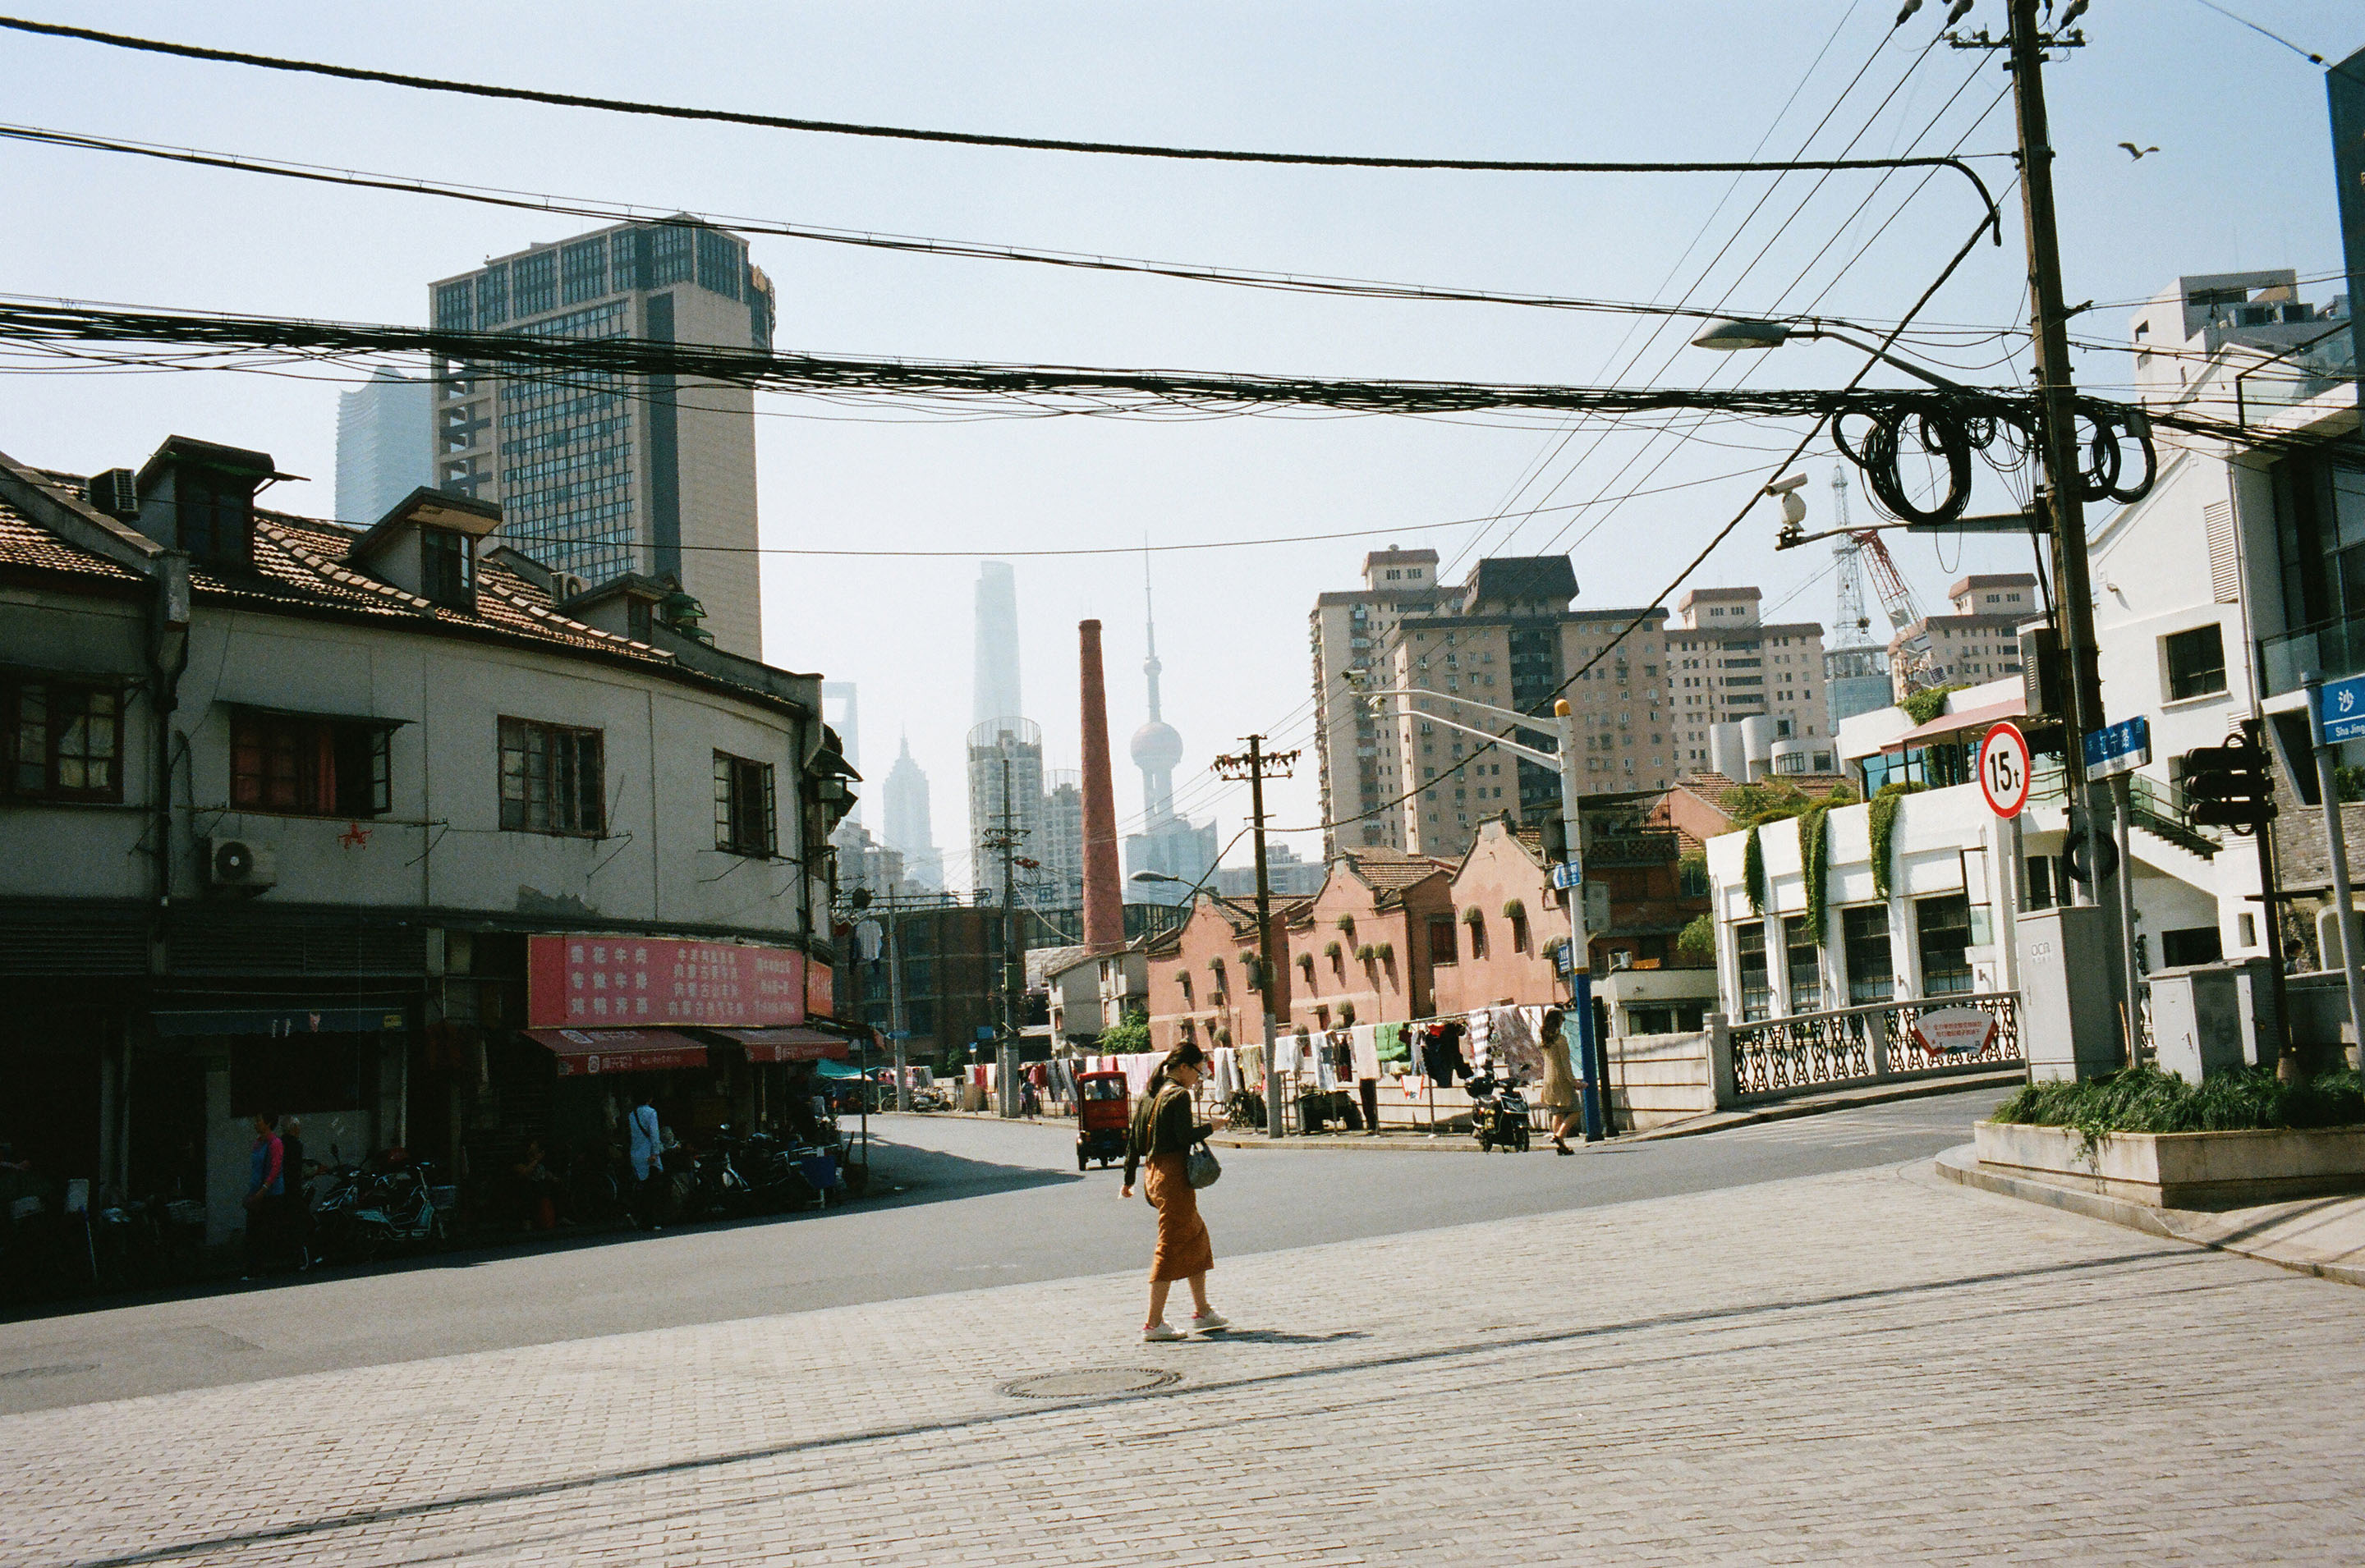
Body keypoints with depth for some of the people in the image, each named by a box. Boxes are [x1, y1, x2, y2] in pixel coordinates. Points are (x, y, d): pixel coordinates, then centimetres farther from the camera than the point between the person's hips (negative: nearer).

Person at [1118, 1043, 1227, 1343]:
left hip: (1154, 1174, 9)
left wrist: (1128, 1180, 20)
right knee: (1171, 1246, -5)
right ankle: (1154, 1324, -4)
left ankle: (1202, 1312, 24)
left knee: (1196, 1237, 19)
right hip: (1174, 1177, -9)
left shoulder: (1148, 1095, 13)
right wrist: (1210, 1127, -3)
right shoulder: (1178, 1096, -12)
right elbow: (1185, 1136, -21)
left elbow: (1134, 1140, 15)